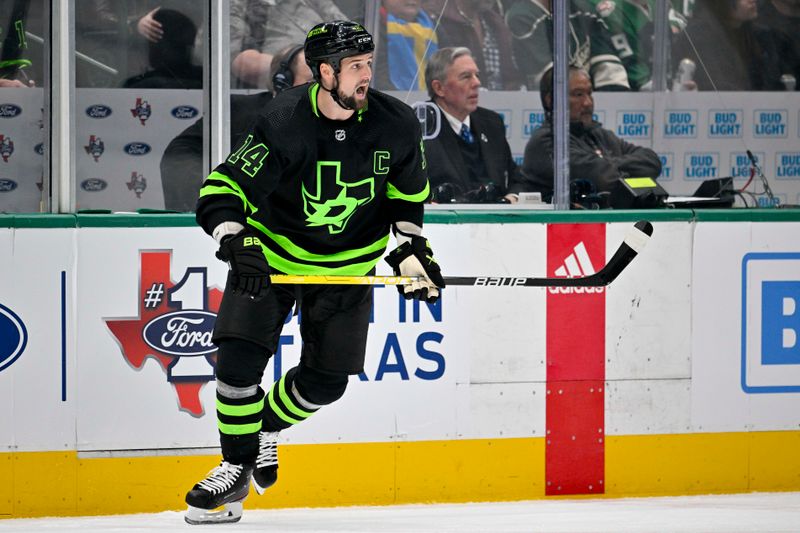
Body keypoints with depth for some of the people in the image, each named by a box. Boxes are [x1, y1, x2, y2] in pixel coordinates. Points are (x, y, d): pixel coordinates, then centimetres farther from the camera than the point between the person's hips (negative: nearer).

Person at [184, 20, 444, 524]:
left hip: (348, 264, 3)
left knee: (327, 380, 4)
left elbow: (408, 191, 7)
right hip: (270, 252, -3)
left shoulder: (396, 125, -13)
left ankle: (267, 428, 34)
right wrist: (237, 243, -38)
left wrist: (412, 248, -1)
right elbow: (222, 188, -23)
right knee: (239, 360, -13)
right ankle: (237, 466, 6)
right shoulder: (283, 125, -25)